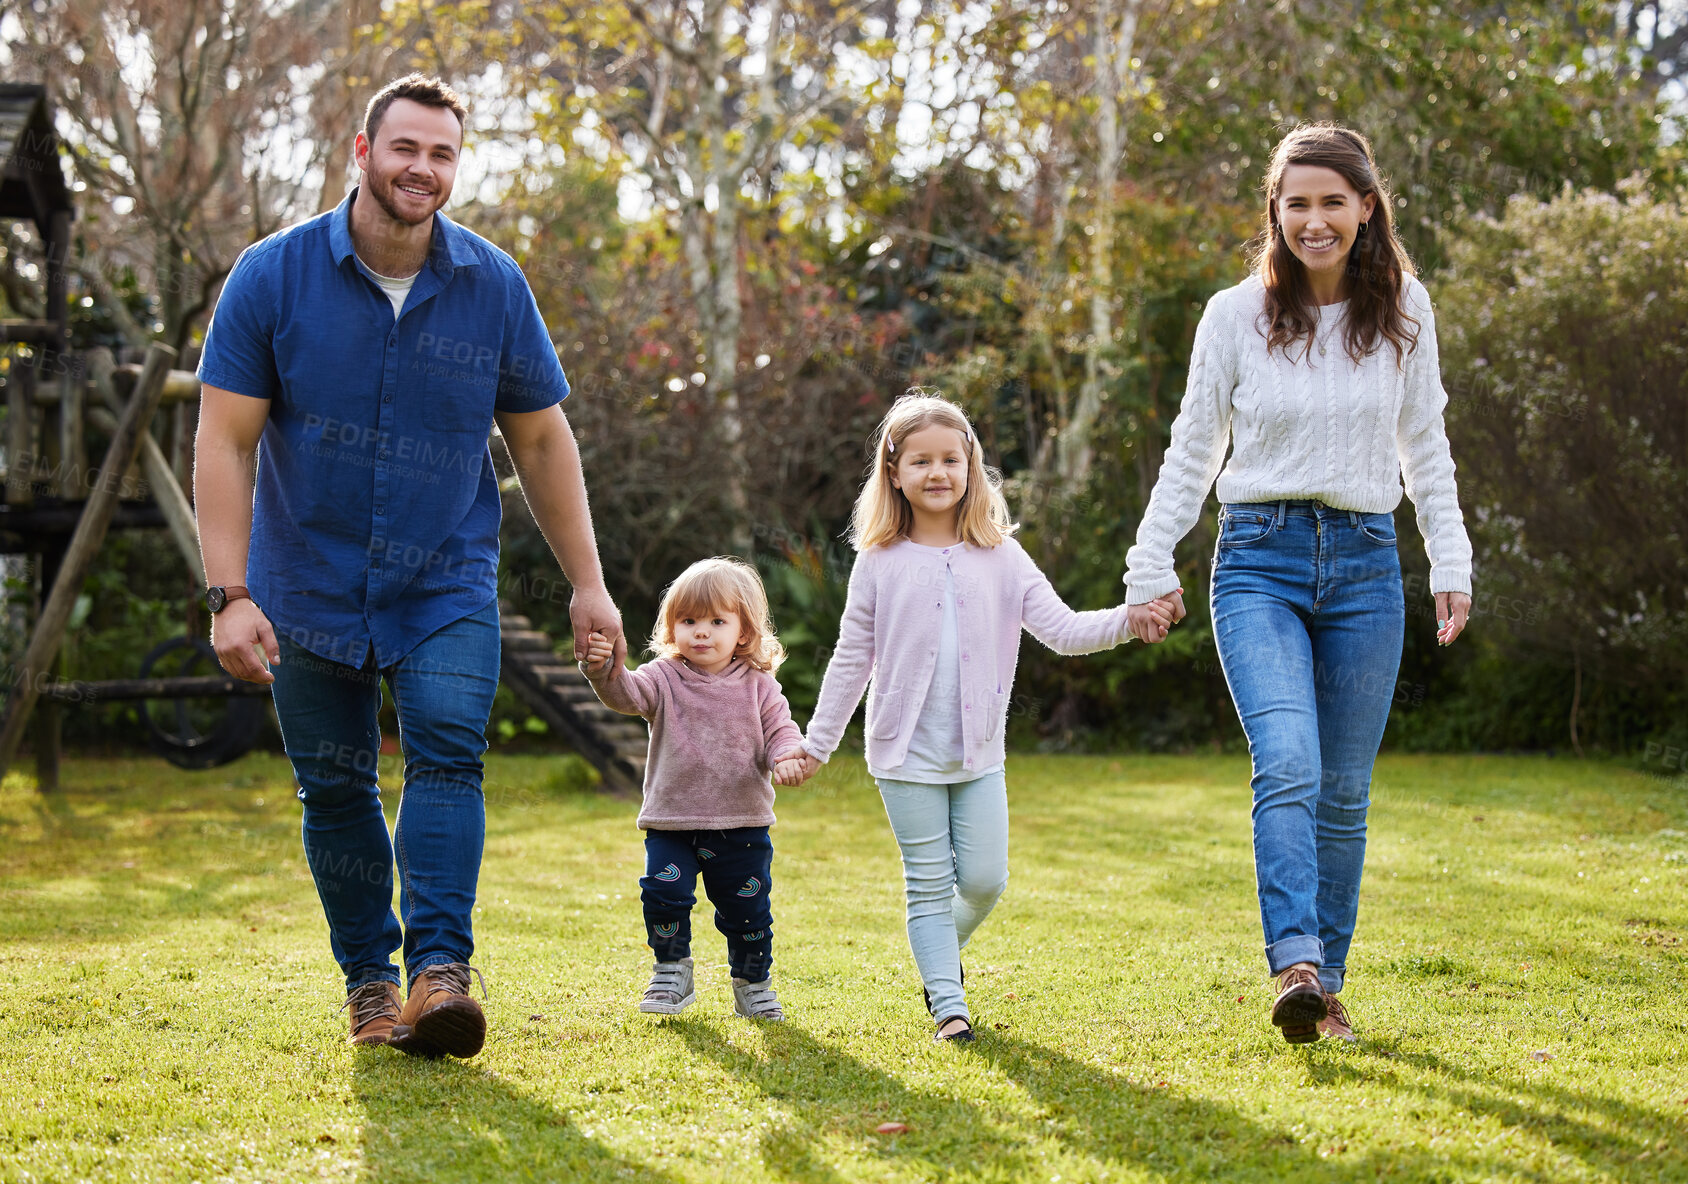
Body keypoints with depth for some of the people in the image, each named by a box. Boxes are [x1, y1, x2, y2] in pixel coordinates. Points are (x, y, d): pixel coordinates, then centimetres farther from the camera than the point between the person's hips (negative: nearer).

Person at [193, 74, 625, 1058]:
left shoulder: (495, 287, -2)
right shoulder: (274, 276, -8)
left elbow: (542, 440, 7)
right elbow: (224, 441, -8)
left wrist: (588, 584, 5)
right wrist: (230, 593, -16)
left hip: (446, 581, 0)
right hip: (311, 586, 0)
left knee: (447, 751, -18)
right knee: (335, 785, 6)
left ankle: (442, 967, -24)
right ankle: (369, 977, 19)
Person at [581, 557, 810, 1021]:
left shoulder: (758, 686, 3)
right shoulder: (664, 679, -1)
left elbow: (780, 729, 2)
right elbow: (627, 693, -18)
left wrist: (787, 758, -22)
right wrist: (604, 669, -41)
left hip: (742, 823, 1)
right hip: (672, 821, -1)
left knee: (747, 908, 7)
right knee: (663, 891, -15)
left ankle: (753, 984, 29)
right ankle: (672, 972, 7)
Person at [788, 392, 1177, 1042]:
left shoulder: (1000, 557, 2)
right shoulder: (880, 563, -1)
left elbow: (1063, 629, -4)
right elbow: (852, 660, 5)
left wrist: (1129, 618, -21)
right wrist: (816, 742, 6)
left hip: (979, 754, 2)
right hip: (907, 752, -2)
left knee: (984, 879, 1)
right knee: (930, 885, 0)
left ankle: (944, 951, 30)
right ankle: (948, 1006, 7)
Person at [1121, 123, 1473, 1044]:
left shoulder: (1402, 310, 5)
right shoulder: (1235, 316, 0)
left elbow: (1424, 447, 13)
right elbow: (1192, 452, 7)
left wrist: (1451, 562, 8)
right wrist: (1150, 568, 4)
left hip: (1365, 563, 2)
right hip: (1260, 561, -2)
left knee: (1344, 792, 5)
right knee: (1288, 767, -21)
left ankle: (1326, 985, 14)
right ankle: (1295, 967, -30)